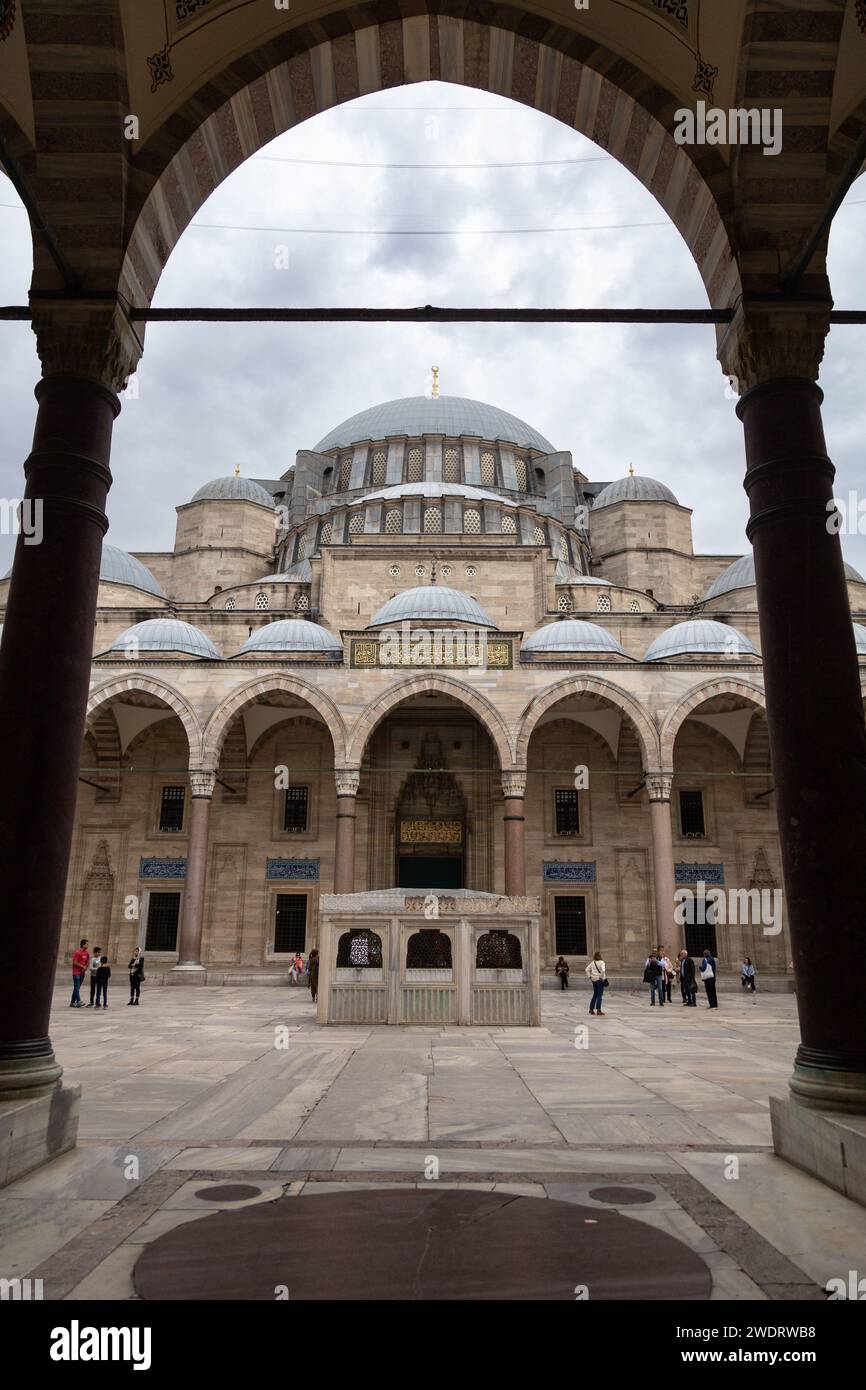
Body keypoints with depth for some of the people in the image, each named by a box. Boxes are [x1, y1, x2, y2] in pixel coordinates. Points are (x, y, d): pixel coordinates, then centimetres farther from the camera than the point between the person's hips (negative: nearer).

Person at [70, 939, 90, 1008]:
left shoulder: (87, 953, 9)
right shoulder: (77, 952, -12)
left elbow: (88, 962, 15)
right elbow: (75, 963, -17)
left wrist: (85, 968, -3)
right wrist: (83, 966, -12)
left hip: (82, 973, 7)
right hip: (76, 972, -7)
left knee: (77, 987, 10)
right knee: (76, 987, -10)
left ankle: (72, 1002, 16)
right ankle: (78, 1002, -18)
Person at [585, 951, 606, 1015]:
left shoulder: (592, 962, 5)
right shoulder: (601, 962, -11)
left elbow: (587, 969, 2)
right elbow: (603, 970, -25)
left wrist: (589, 977, 6)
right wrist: (601, 977, -14)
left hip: (593, 980, 5)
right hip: (599, 980, -5)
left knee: (595, 994, 17)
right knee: (600, 995, 2)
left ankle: (591, 1009, 17)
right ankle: (598, 1010, 1)